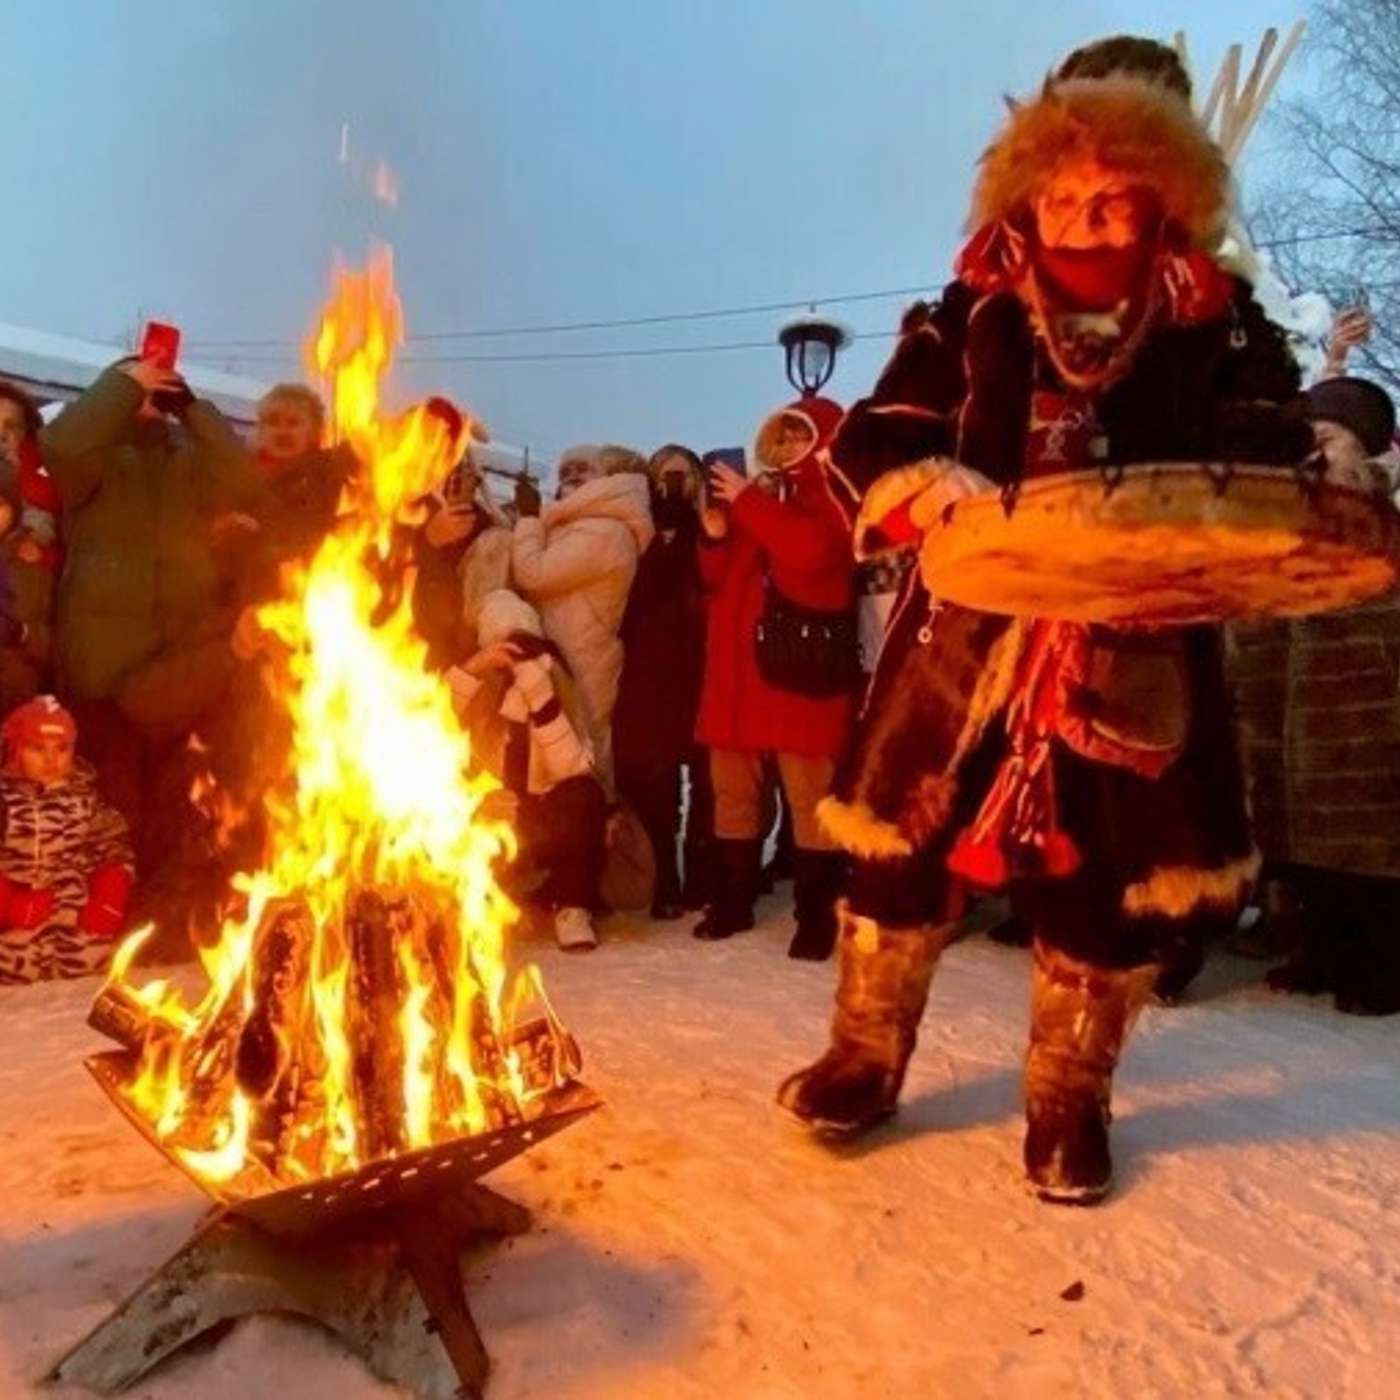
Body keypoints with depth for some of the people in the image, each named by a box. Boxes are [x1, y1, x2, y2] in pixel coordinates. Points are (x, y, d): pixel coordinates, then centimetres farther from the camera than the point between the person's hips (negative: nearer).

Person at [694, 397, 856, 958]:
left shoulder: (835, 500, 0)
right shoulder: (765, 497, 21)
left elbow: (809, 551, -22)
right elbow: (721, 579, 21)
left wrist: (747, 502, -16)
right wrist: (716, 538, 1)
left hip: (800, 672, -7)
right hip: (740, 668, 7)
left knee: (809, 795, -5)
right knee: (732, 791, 11)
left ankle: (817, 915, 1)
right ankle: (732, 902, 22)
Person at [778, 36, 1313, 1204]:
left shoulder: (1216, 323, 4)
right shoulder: (974, 313, 4)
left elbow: (1276, 466, 2)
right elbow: (870, 443, 0)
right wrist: (942, 489, -23)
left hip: (1137, 655, 0)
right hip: (971, 637, 0)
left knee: (1115, 878, 6)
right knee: (906, 843, 6)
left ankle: (1070, 1102, 28)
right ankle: (866, 1059, 27)